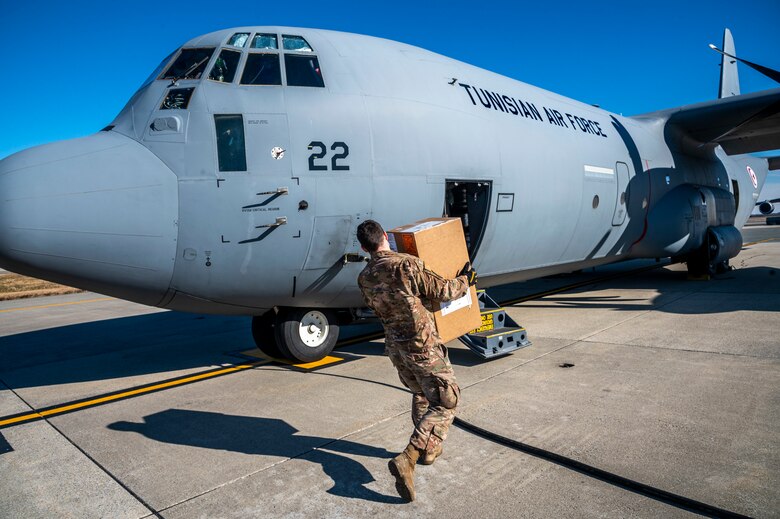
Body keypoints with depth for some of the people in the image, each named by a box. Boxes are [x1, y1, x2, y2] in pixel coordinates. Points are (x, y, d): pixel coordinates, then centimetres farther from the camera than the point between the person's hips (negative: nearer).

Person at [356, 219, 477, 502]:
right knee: (445, 402, 2)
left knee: (420, 394, 27)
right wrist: (464, 281, 7)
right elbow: (441, 292, -13)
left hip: (395, 346, 7)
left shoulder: (364, 279, -1)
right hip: (422, 346, -7)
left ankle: (428, 449, 41)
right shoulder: (406, 264, -20)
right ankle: (407, 460, -11)